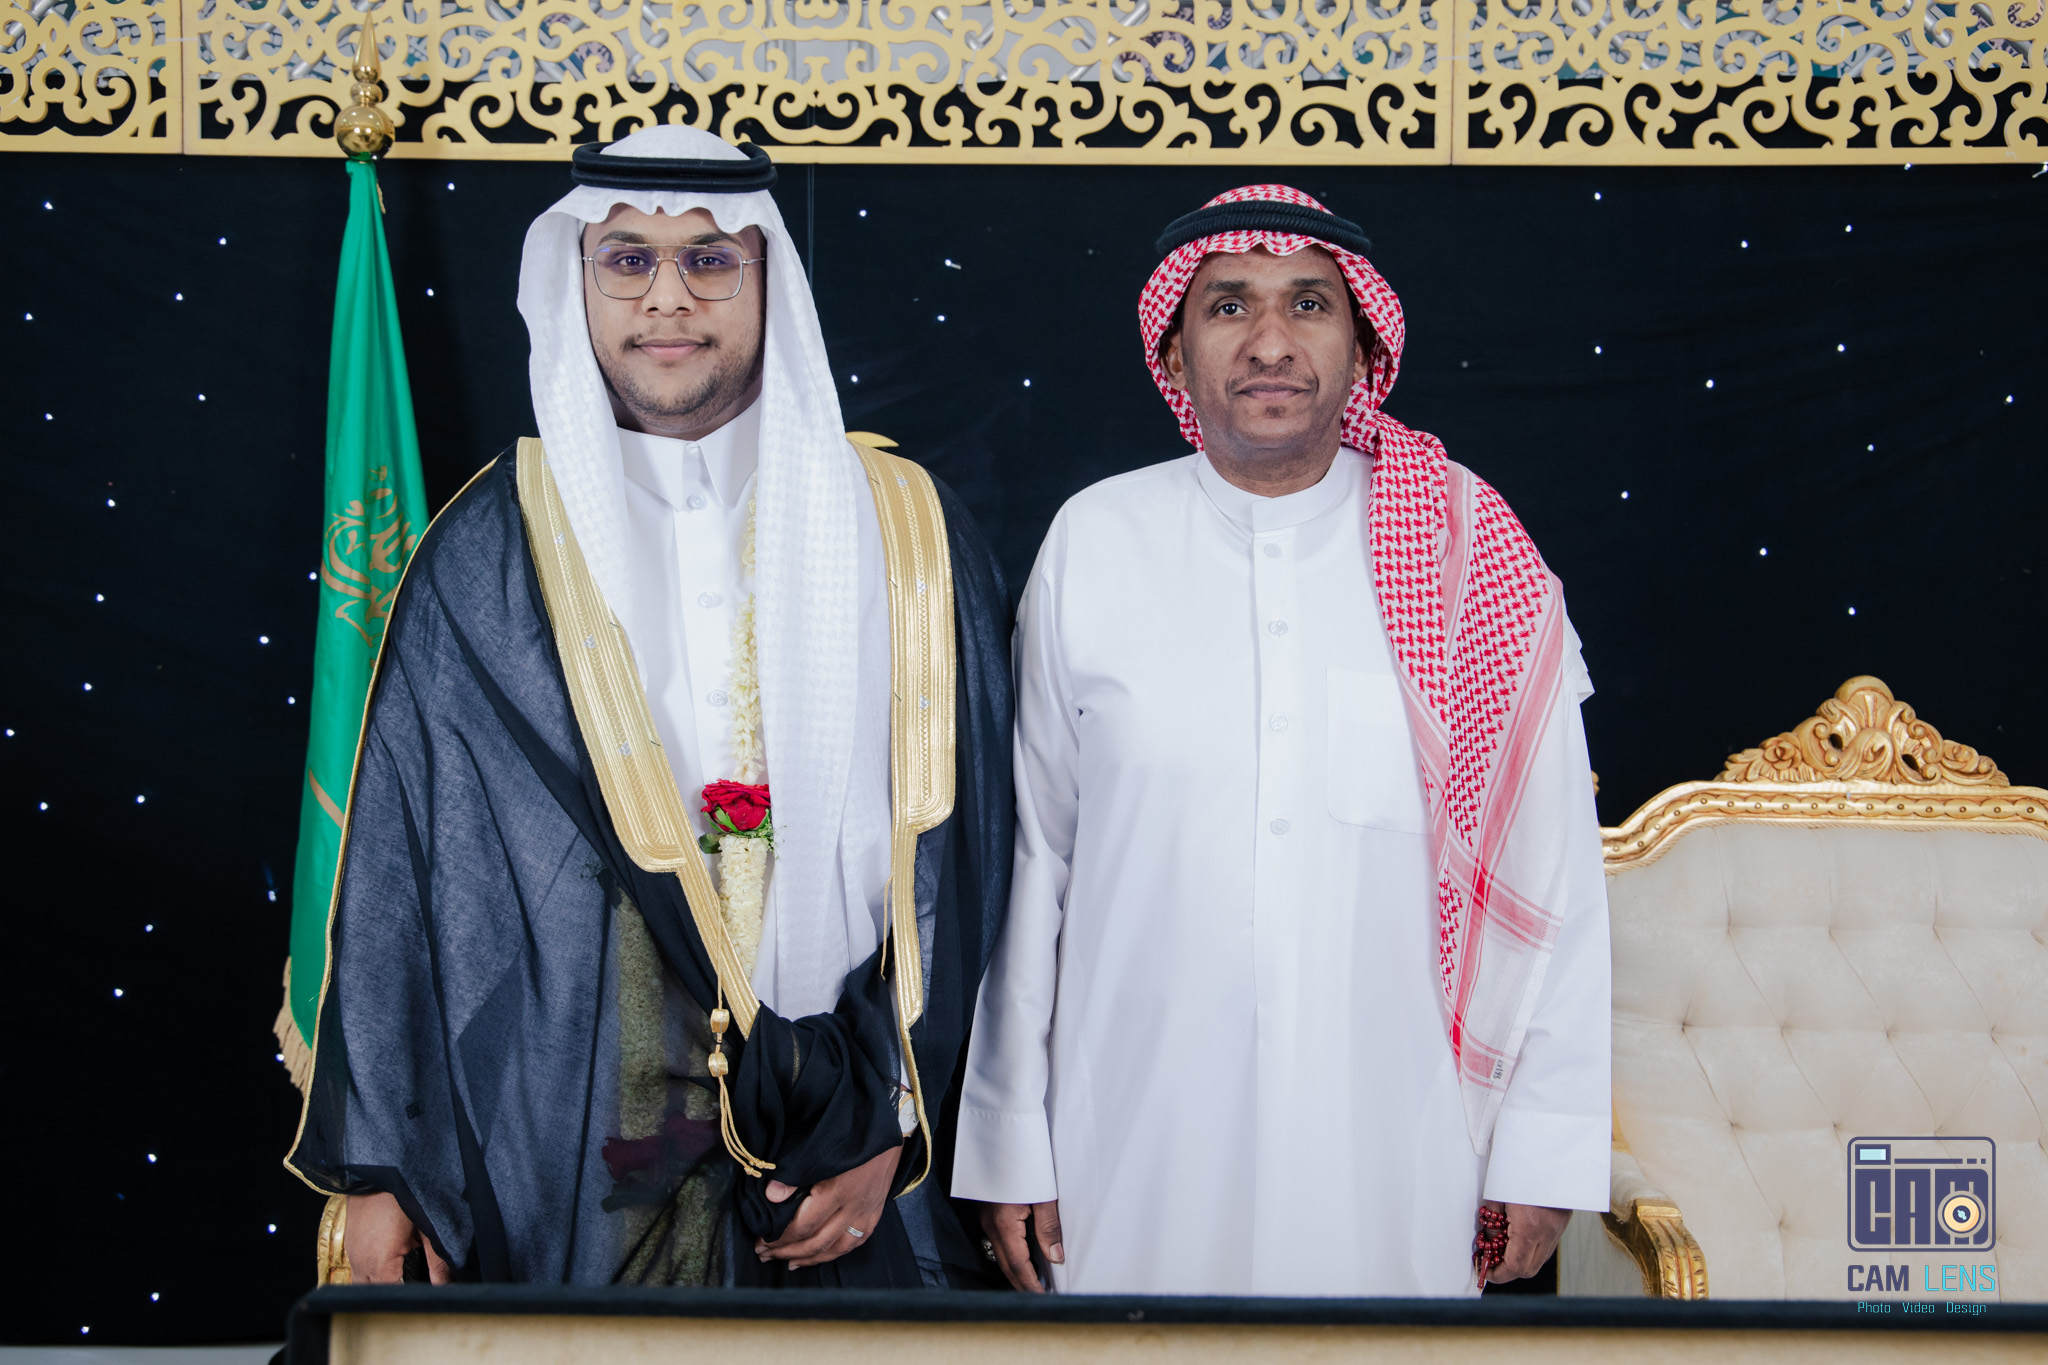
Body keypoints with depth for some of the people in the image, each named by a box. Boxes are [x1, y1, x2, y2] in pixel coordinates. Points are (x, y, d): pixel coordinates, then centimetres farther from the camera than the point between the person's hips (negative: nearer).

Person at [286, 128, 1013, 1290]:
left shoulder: (903, 534, 1)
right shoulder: (492, 554, 1)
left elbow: (954, 848, 0)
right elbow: (399, 863, 2)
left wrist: (891, 1129, -5)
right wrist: (376, 1166, 0)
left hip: (840, 1160, 1)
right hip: (562, 1153, 0)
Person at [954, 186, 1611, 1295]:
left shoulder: (1472, 548, -2)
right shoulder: (1092, 544, -1)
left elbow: (1549, 865, 0)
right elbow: (1027, 855, 2)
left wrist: (1545, 1148, -1)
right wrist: (1008, 1151, 3)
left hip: (1396, 1155, 0)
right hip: (1139, 1151, 0)